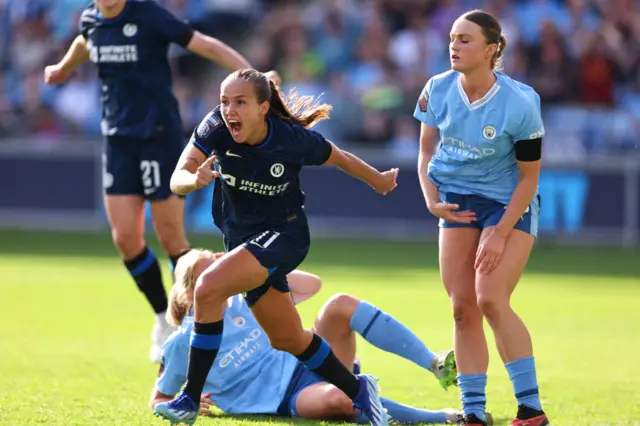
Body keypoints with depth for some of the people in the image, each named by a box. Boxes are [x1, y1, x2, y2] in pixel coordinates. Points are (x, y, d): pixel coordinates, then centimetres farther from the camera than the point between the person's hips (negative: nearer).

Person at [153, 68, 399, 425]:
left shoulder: (294, 140, -23)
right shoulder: (216, 128, -17)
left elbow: (340, 159, -3)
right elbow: (177, 180, -20)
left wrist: (379, 180, 14)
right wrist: (196, 179, -44)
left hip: (284, 234, -5)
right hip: (241, 237, 5)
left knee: (208, 289, -27)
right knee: (288, 339, 15)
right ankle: (358, 390, 37)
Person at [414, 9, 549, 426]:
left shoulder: (520, 103, -21)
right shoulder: (438, 90, -8)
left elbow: (529, 176, -12)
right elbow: (426, 150, 7)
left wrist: (500, 234, -16)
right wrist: (432, 199, -10)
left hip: (510, 204, -5)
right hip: (458, 203, 5)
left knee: (490, 299, -19)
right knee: (462, 307, -2)